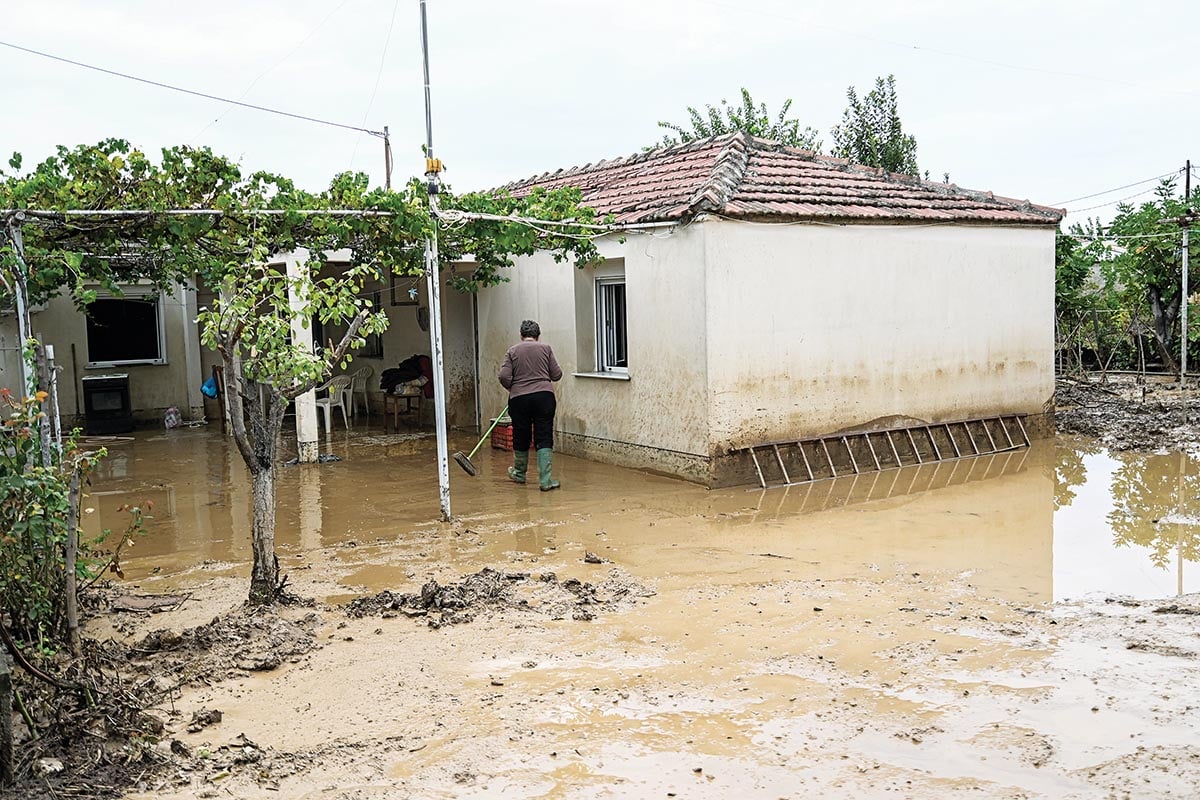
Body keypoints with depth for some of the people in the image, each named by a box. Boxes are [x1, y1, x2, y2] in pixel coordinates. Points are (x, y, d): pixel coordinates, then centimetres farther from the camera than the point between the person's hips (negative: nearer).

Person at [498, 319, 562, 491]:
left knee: (521, 437, 15)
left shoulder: (512, 351, 4)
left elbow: (504, 377, -3)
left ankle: (519, 473, 34)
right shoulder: (545, 349, 3)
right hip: (544, 397, -1)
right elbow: (557, 375, 4)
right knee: (544, 438, -1)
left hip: (519, 399, 1)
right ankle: (545, 480, -9)